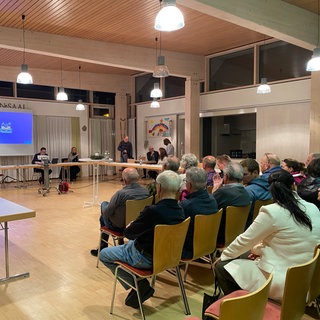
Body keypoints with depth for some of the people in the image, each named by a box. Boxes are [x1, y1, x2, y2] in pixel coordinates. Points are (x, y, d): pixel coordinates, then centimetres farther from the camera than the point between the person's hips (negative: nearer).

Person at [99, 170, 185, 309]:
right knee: (130, 243, 33)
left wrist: (130, 226, 5)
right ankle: (140, 285, 25)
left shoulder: (152, 211, -31)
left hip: (145, 258, -8)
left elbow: (129, 233, -16)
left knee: (104, 255, 11)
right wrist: (136, 226, 8)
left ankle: (140, 285, 5)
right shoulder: (180, 211, -8)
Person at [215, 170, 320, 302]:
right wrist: (259, 249, 14)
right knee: (243, 256, 24)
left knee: (221, 267, 6)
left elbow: (244, 241, -9)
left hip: (280, 285, -8)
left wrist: (224, 255, 8)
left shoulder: (272, 212, -20)